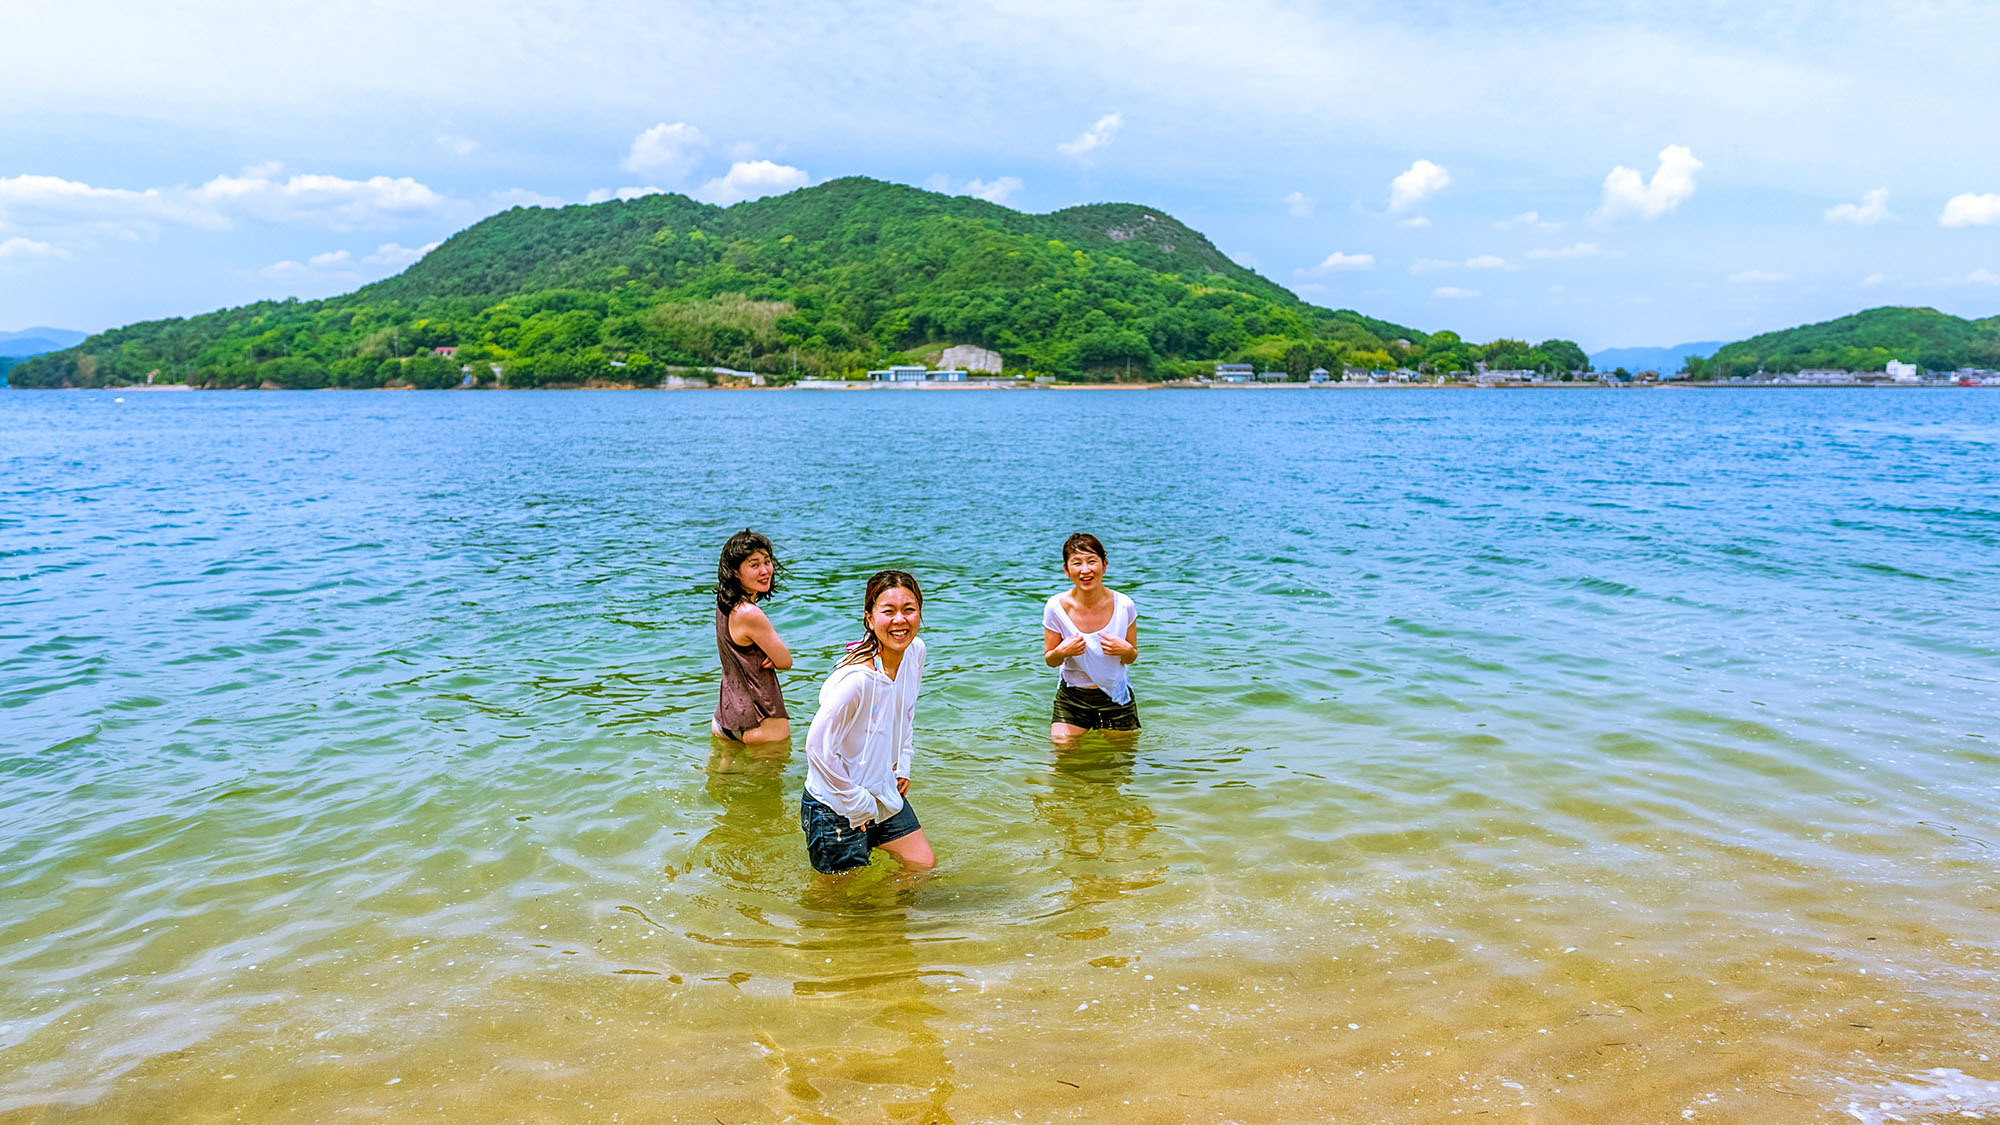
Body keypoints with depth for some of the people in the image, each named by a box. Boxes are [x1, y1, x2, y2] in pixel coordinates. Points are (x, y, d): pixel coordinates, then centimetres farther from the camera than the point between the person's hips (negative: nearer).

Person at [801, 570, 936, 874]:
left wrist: (903, 765, 10)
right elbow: (818, 746, -28)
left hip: (885, 794, 8)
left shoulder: (915, 652, -6)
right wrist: (858, 803, -17)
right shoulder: (857, 678, -31)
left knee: (924, 866, 14)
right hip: (837, 808, -7)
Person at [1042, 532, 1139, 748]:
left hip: (1116, 696, 1)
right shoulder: (1057, 607, -15)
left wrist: (1126, 650, -23)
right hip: (1072, 698, -1)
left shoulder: (1123, 605, -14)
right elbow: (1049, 660, -3)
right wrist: (1061, 652, -25)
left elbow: (1131, 658, 0)